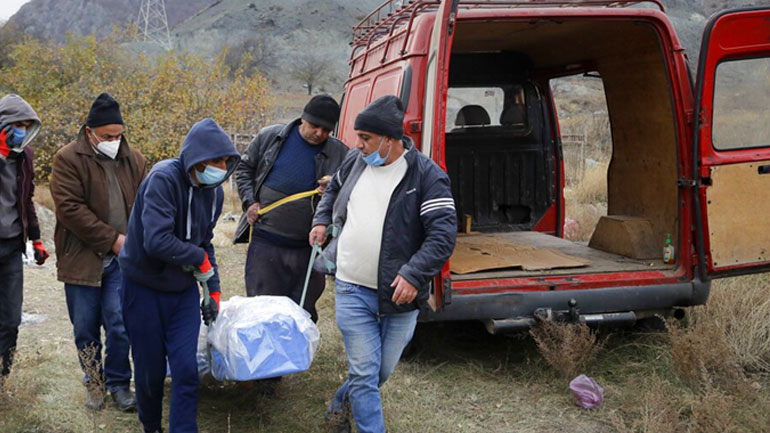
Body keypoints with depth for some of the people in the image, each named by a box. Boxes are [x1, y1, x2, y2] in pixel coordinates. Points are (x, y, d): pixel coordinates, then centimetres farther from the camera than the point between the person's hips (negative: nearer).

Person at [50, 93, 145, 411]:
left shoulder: (134, 160, 6)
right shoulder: (68, 159, -7)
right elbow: (70, 209, -14)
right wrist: (111, 239, -15)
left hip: (122, 259, 2)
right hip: (81, 259, -2)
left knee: (120, 324, -1)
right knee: (85, 329, 8)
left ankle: (118, 383, 15)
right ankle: (93, 383, 26)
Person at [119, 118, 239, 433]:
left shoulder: (213, 191, 1)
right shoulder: (163, 179, -23)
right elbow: (157, 241, -32)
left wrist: (213, 289, 9)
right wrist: (201, 259, -18)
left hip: (183, 290, 5)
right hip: (144, 288, -5)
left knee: (186, 371, -2)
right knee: (151, 371, 8)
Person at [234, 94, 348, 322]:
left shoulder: (340, 154, 1)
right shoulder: (270, 137, 3)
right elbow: (244, 168, 15)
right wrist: (250, 201, 2)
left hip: (307, 248, 0)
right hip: (264, 242, 0)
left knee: (303, 311, 8)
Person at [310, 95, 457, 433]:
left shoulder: (427, 175, -12)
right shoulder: (354, 161, 4)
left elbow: (443, 233, -16)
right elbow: (334, 189, 28)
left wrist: (414, 273, -23)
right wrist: (322, 220, 16)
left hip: (399, 293, -2)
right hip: (352, 290, 2)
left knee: (383, 371, 14)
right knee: (364, 372, -2)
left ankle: (340, 405, 42)